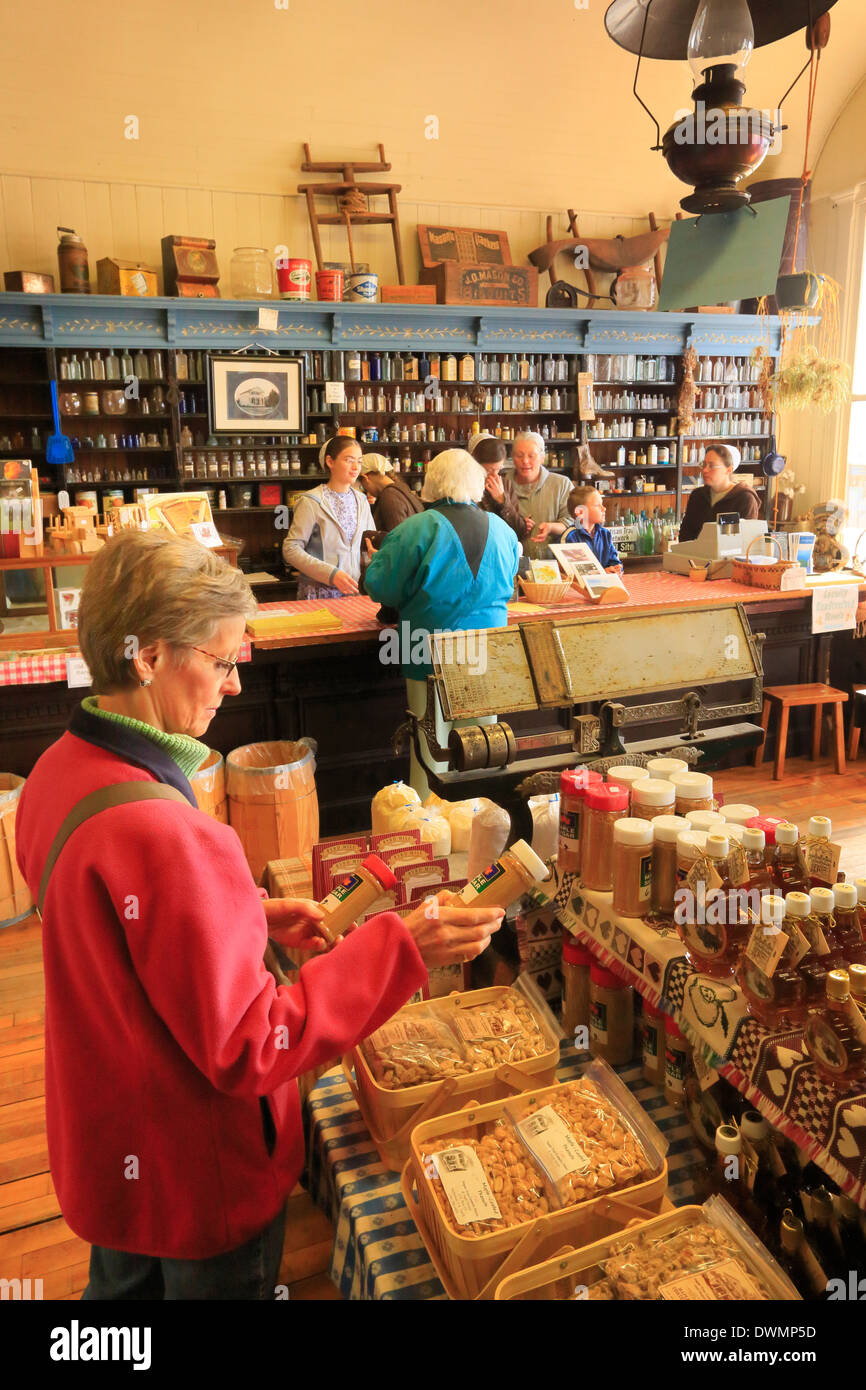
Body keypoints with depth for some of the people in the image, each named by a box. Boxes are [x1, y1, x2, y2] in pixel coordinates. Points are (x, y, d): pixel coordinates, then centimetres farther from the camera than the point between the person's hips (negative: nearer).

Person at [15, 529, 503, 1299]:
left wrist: (251, 916, 0)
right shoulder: (160, 833, -37)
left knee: (124, 1277, 30)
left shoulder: (61, 770, -6)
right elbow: (250, 1048, -29)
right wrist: (400, 948, -28)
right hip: (196, 1174, -7)